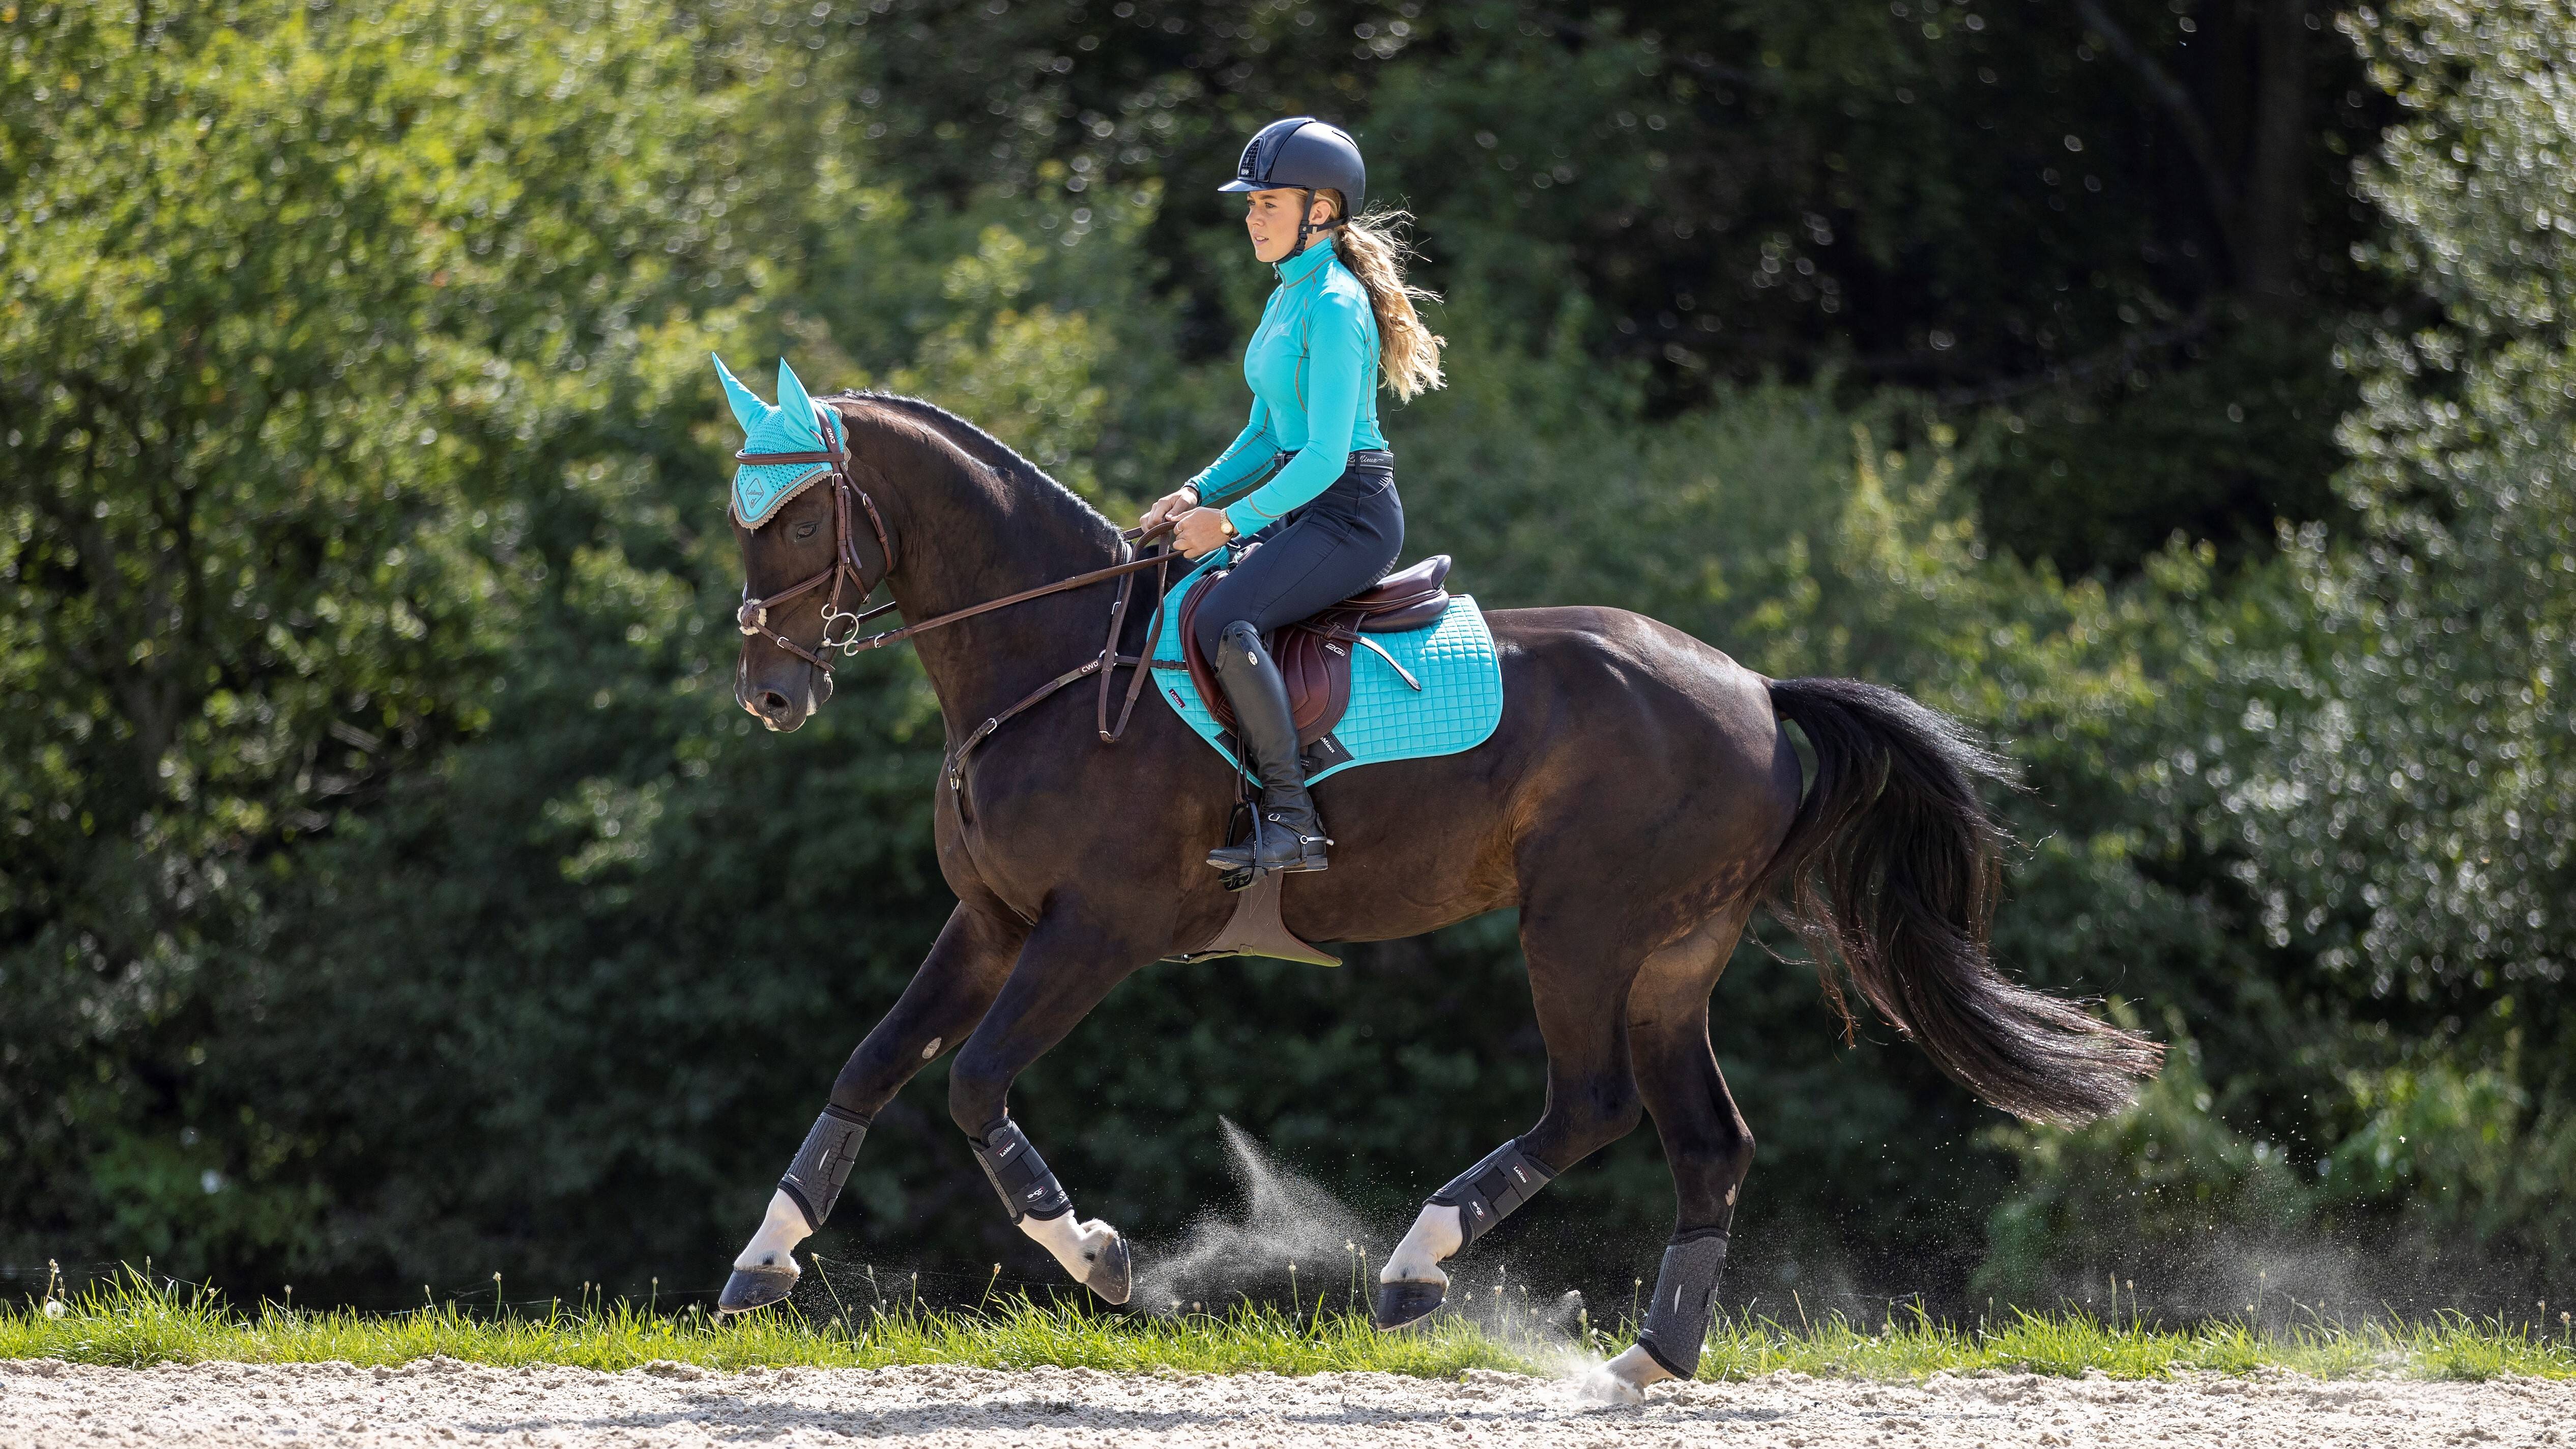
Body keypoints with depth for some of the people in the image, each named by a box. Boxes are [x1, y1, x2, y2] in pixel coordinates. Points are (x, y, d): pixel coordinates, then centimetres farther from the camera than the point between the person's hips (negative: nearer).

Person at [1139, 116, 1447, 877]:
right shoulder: (1289, 297, 15)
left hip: (1352, 513, -11)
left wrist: (1233, 520, -17)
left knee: (1223, 620, -29)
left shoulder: (1334, 307, -16)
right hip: (1306, 510, 11)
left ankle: (1292, 820, -28)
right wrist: (1200, 493, 6)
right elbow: (1266, 434, 22)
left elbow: (1326, 455, -21)